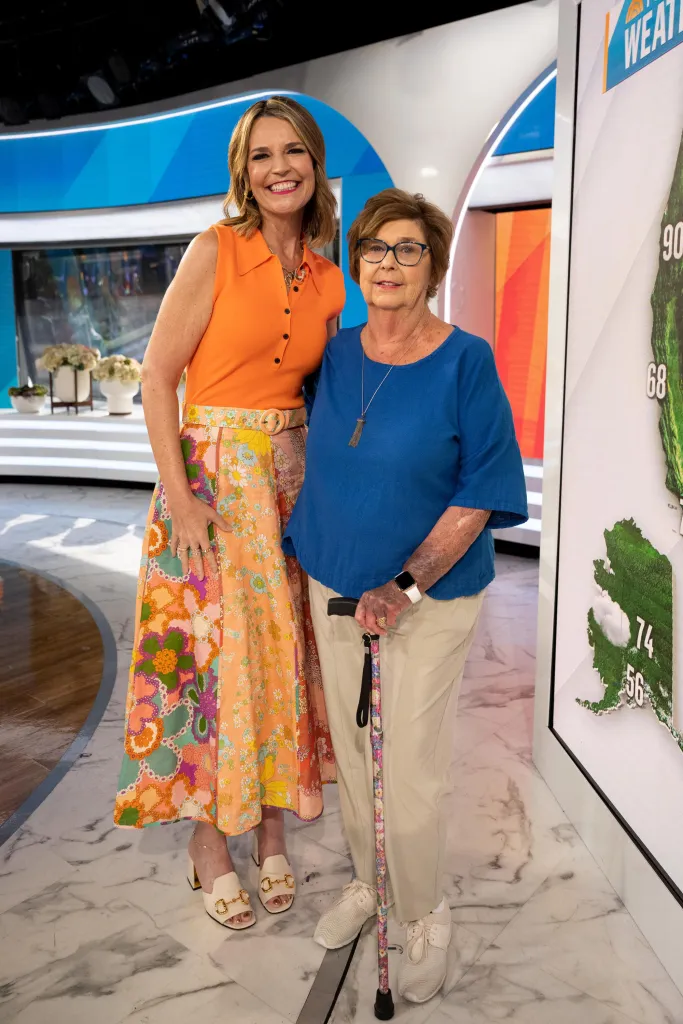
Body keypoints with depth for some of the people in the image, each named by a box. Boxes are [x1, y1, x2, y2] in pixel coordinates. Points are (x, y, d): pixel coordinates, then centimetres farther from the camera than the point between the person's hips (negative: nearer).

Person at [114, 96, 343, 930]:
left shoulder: (328, 280, 8)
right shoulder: (216, 250, -6)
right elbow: (157, 377, -9)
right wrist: (180, 495, -15)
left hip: (290, 477, 5)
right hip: (211, 471, -4)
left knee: (283, 648, 9)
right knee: (211, 651, 1)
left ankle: (273, 824, 27)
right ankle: (209, 839, 20)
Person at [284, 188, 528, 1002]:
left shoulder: (465, 362, -13)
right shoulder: (337, 354, 2)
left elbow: (481, 493, -14)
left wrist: (406, 586, -20)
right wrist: (306, 551, 13)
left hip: (431, 597, -5)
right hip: (335, 586, 5)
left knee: (412, 767, 1)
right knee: (350, 748, 15)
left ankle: (425, 915, 26)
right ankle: (367, 882, 39)